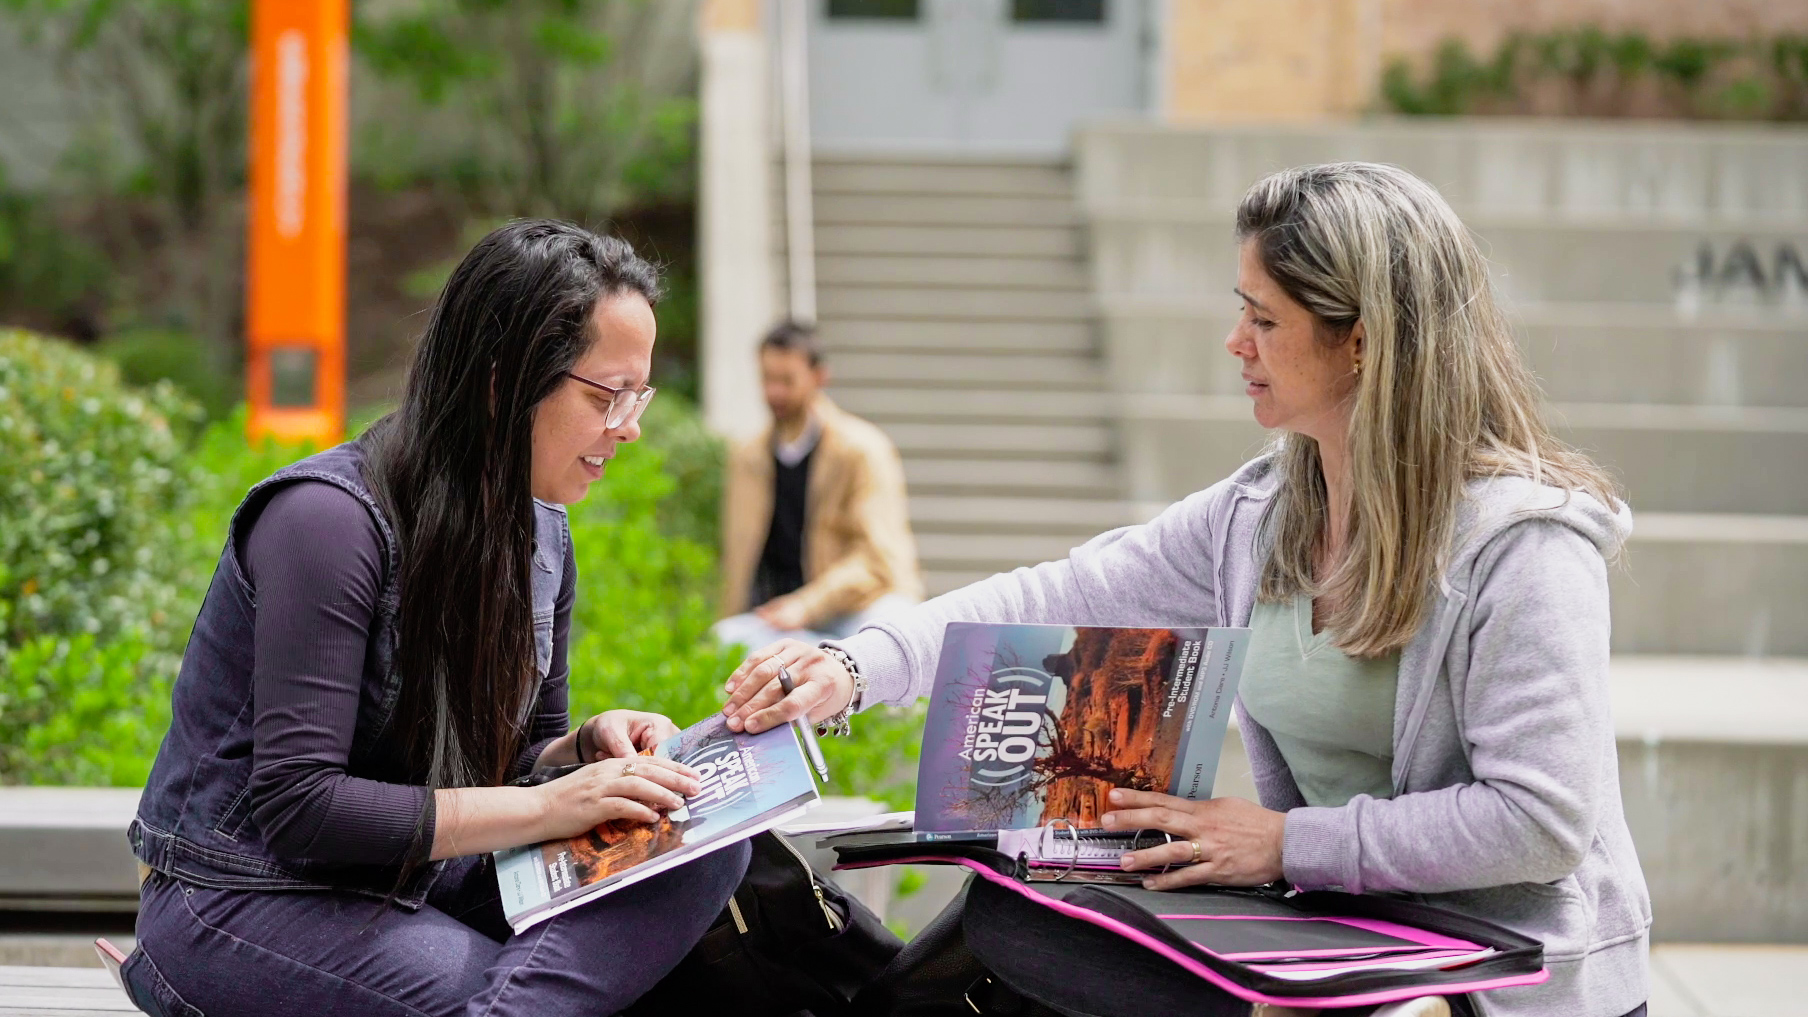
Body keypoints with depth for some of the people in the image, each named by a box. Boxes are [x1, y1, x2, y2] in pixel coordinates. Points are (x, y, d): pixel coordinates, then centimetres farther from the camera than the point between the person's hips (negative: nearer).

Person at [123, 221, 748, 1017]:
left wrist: (589, 747, -8)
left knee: (705, 852, -18)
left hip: (410, 882, 8)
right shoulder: (330, 518, -19)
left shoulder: (540, 532, 7)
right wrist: (546, 807, -24)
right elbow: (297, 806, -23)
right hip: (244, 894, -8)